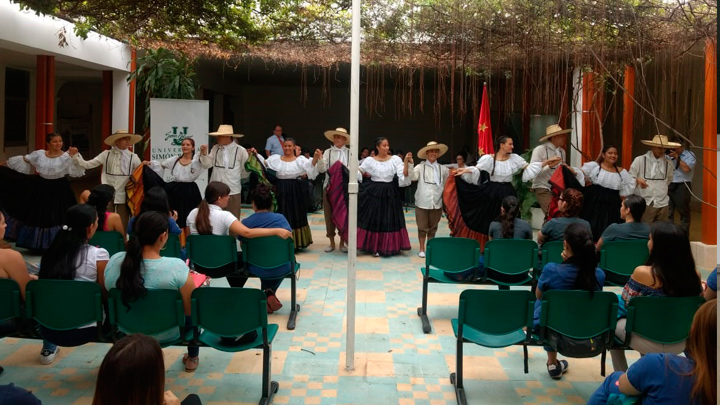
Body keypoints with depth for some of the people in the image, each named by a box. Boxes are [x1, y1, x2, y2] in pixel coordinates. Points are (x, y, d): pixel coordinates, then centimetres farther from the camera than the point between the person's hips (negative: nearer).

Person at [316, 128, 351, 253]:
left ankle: (342, 242, 15)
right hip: (330, 186, 1)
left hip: (345, 187, -1)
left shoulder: (350, 153, 3)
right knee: (330, 213, 5)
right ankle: (332, 242, 16)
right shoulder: (328, 152, 3)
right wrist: (319, 159, -20)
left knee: (343, 213, 3)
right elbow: (321, 169, -4)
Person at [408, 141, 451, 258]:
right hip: (422, 202, -2)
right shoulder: (420, 167, -1)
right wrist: (410, 164, -27)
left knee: (433, 228, 13)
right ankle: (422, 249, 18)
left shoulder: (443, 169, 7)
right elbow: (412, 176, -16)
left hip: (437, 203, 2)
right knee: (422, 227, 5)